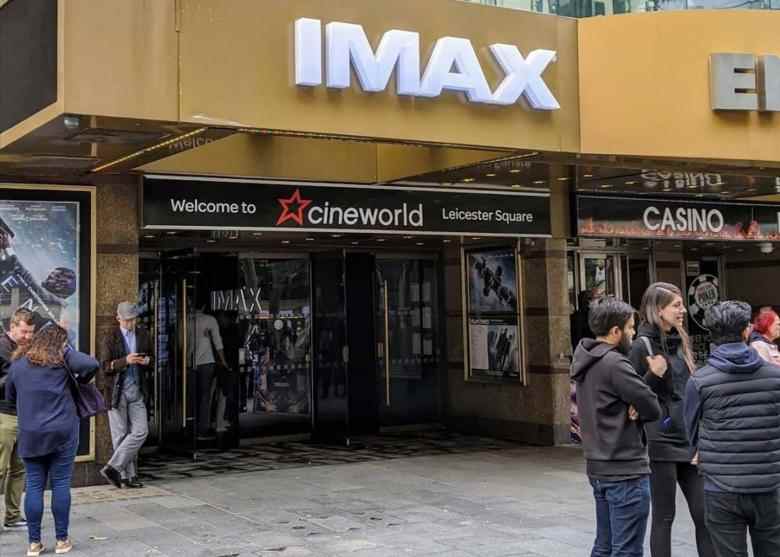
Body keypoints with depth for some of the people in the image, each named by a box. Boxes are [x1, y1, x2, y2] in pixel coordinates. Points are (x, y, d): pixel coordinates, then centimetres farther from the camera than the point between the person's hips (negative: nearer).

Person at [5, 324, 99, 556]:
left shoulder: (18, 363, 10)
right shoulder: (62, 356, -2)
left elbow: (10, 396, 18)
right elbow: (92, 364, -15)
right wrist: (82, 380, 4)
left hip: (30, 434, 3)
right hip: (63, 432, -3)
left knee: (34, 486, 6)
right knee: (61, 484, 4)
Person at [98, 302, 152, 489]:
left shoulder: (143, 336, 10)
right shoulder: (111, 339, -3)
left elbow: (152, 359, 20)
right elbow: (105, 366, -10)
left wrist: (147, 361, -4)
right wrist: (125, 361, -25)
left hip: (136, 390, 4)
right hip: (117, 391, -4)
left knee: (141, 431, -3)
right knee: (121, 434, -1)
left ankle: (113, 467, 3)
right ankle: (127, 476, 4)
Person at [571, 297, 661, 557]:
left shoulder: (585, 361, 10)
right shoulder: (614, 364, -19)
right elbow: (653, 408, -17)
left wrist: (630, 408, -2)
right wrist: (636, 411, 2)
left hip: (598, 467, 9)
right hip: (626, 470, -9)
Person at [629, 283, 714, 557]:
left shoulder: (680, 342, 11)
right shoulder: (642, 346, -10)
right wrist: (653, 375, -27)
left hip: (688, 439, 7)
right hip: (661, 440, -7)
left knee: (704, 513, 7)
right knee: (664, 516, 2)